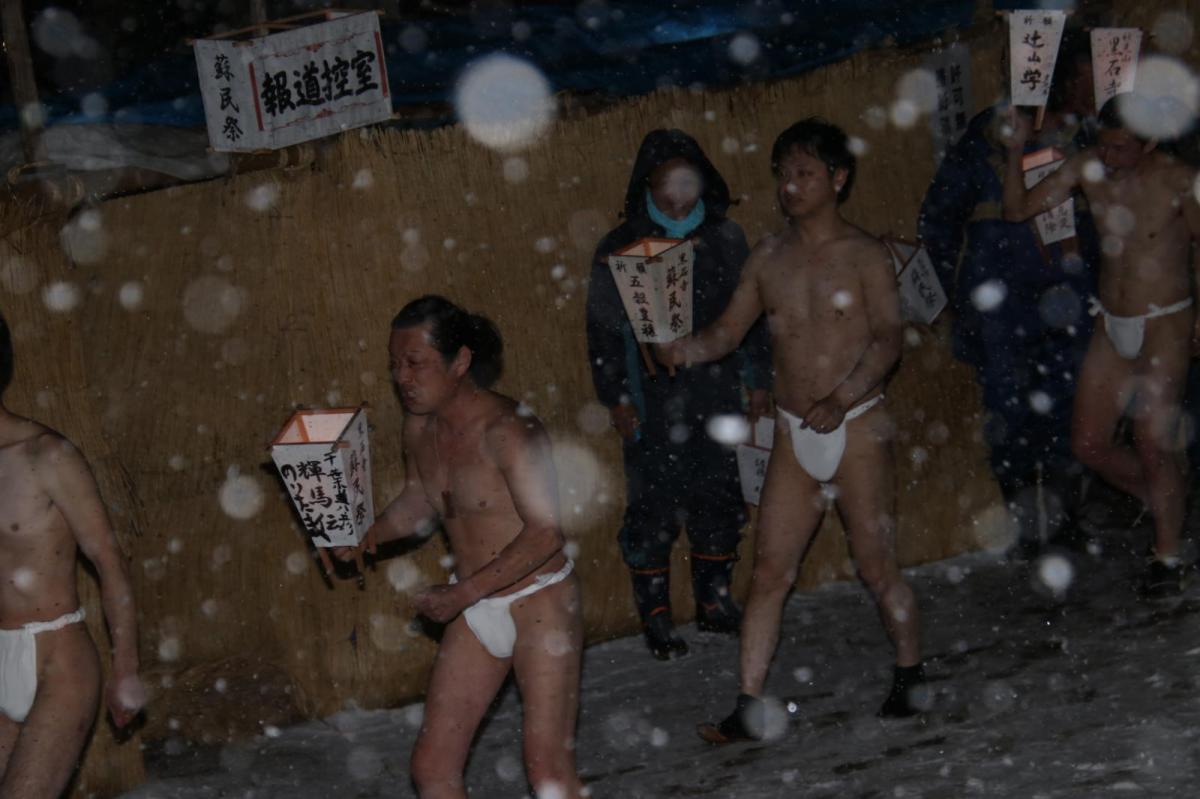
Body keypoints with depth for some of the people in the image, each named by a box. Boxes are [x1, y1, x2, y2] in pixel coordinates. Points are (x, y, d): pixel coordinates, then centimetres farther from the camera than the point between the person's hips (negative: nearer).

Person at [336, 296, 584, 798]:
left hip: (539, 605, -8)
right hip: (475, 610, 8)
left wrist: (461, 594, -24)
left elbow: (544, 531, -24)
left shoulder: (506, 431, -21)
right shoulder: (419, 427, 3)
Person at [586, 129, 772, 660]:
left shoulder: (723, 237, 4)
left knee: (719, 499, 11)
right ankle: (655, 618, 12)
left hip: (717, 398, 3)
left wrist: (757, 379, 9)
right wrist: (616, 398, -7)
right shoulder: (620, 248, -4)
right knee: (653, 507, 1)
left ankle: (715, 601, 28)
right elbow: (603, 331, -2)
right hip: (652, 405, -3)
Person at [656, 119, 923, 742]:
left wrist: (841, 397, -28)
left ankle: (910, 678, 23)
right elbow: (729, 330, 10)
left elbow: (888, 339, -13)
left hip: (856, 427, -4)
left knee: (876, 564, 2)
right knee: (770, 570, 0)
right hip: (794, 435, 4)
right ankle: (750, 707, 3)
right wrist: (681, 350, -11)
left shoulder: (863, 256, -4)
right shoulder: (768, 258, 9)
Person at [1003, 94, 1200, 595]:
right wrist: (1015, 152, -14)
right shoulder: (1090, 168, -3)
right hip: (1112, 326, 6)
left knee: (1153, 443, -5)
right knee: (1089, 444, 6)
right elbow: (1018, 209, 1)